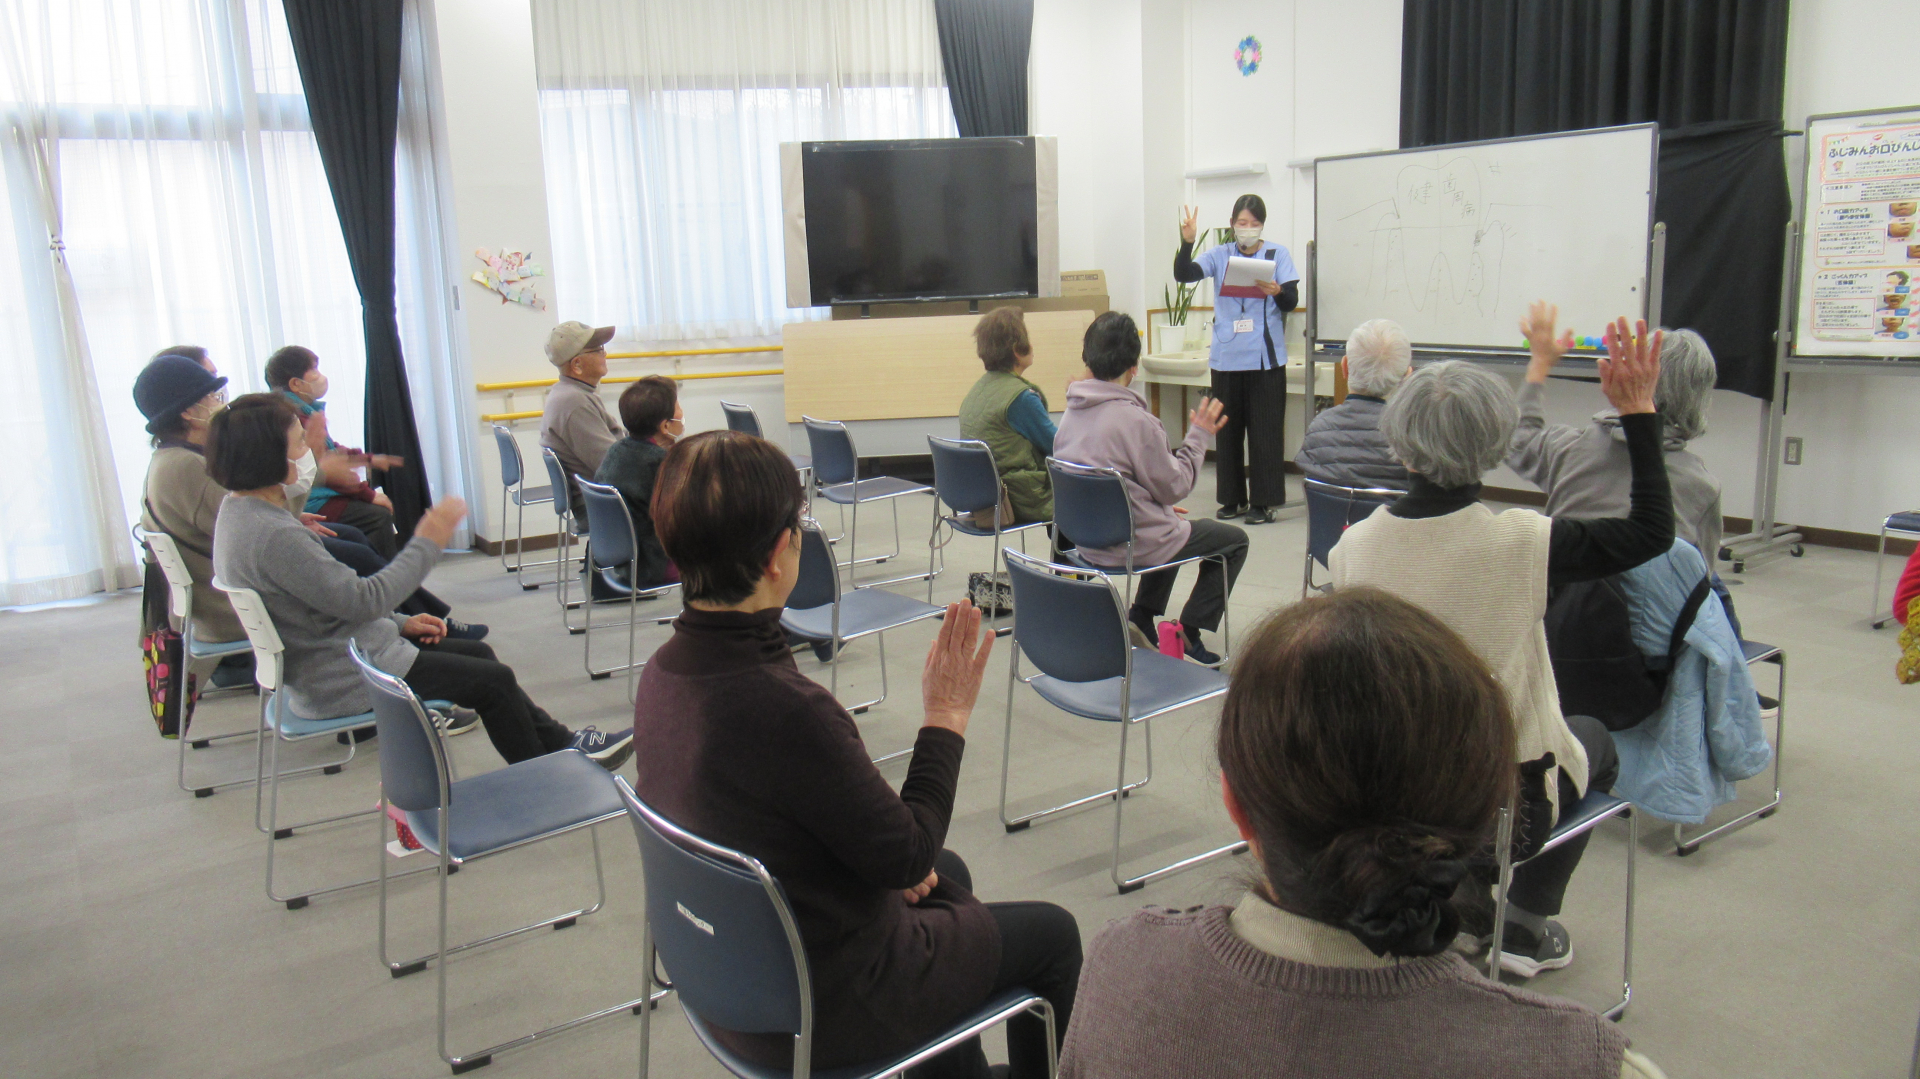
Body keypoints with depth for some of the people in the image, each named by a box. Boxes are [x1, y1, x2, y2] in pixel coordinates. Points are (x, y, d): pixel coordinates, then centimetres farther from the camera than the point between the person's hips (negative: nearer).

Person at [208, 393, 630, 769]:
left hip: (325, 658, 10)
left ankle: (562, 745, 25)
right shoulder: (271, 536, -29)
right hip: (340, 681, -10)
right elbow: (363, 600, -26)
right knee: (494, 679, 0)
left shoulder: (242, 511, 5)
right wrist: (427, 543, -17)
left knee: (476, 652, 17)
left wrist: (400, 623, 9)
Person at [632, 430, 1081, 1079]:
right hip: (821, 1013, -8)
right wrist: (946, 717, -12)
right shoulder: (784, 709, -36)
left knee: (949, 874, 31)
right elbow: (907, 858, -23)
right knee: (1053, 936, 14)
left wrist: (890, 856, 4)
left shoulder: (664, 672, -9)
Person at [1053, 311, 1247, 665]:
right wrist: (1198, 436, -2)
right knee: (1234, 540, 12)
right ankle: (1187, 636, 10)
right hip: (1134, 544, -8)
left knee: (1172, 529, 36)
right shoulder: (1134, 419, -25)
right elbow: (1175, 486, -15)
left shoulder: (1071, 414, 0)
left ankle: (1140, 622, 28)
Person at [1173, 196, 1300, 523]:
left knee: (1265, 431, -3)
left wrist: (1277, 291, -24)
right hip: (1226, 358, 2)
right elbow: (1183, 274, -5)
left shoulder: (1277, 255, 2)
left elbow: (1292, 301, -2)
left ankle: (1263, 502, 3)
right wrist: (1187, 241, -20)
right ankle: (1233, 499, 18)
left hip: (1265, 359, -2)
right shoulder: (1220, 256, 7)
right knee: (1228, 429, 8)